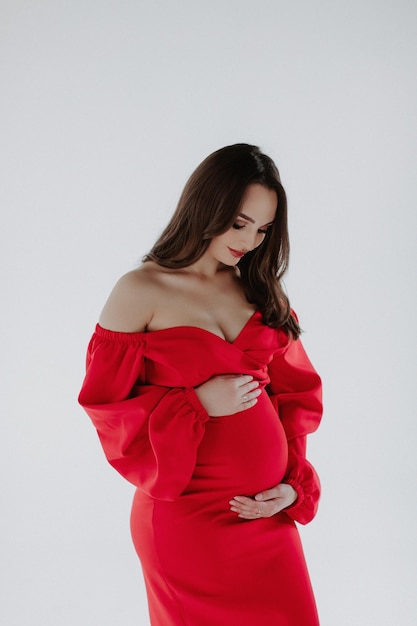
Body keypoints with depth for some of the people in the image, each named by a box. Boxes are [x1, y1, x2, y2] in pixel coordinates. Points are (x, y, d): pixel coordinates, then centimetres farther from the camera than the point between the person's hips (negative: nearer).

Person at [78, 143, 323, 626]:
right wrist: (197, 404, -17)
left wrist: (294, 483, -2)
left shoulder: (262, 292, 6)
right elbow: (106, 406, -7)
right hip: (187, 513, -4)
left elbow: (295, 392, 9)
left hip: (268, 511, 4)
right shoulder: (141, 292, -8)